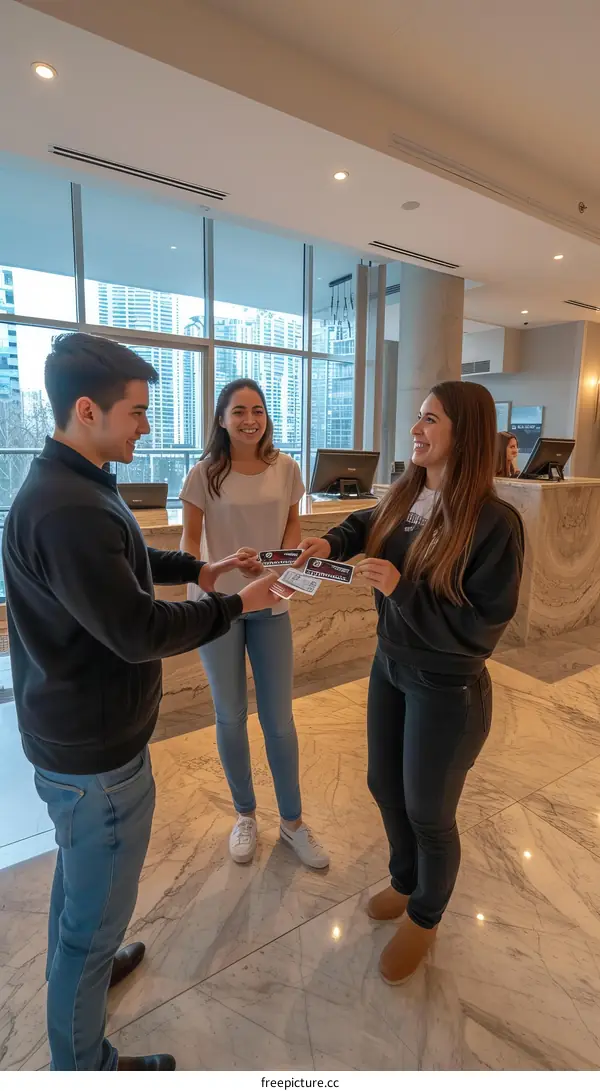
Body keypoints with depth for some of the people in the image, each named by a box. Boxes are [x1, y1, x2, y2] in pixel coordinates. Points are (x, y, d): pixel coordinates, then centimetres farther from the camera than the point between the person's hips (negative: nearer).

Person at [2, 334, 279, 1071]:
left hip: (74, 735, 10)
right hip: (94, 752, -10)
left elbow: (126, 564, 17)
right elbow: (141, 633, -29)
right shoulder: (68, 509, -31)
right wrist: (235, 605, -16)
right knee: (98, 911, 13)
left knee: (77, 874, 31)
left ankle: (79, 974, 57)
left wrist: (199, 569, 7)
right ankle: (81, 1066, 38)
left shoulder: (70, 485, 4)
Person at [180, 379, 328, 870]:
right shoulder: (205, 475, -10)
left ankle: (292, 821, 32)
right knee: (231, 716, 13)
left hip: (271, 605, 2)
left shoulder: (286, 469, -3)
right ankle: (245, 815, 37)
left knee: (279, 718, 10)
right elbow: (190, 538, -2)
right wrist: (199, 578, -20)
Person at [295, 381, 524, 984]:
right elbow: (366, 523, 17)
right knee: (384, 786, 24)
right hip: (389, 667, 7)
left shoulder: (493, 521, -24)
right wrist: (332, 542, -3)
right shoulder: (403, 496, -5)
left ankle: (424, 919, 46)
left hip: (448, 691, -7)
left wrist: (402, 589, -29)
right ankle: (405, 881, 54)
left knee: (428, 813, 14)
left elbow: (482, 627, -22)